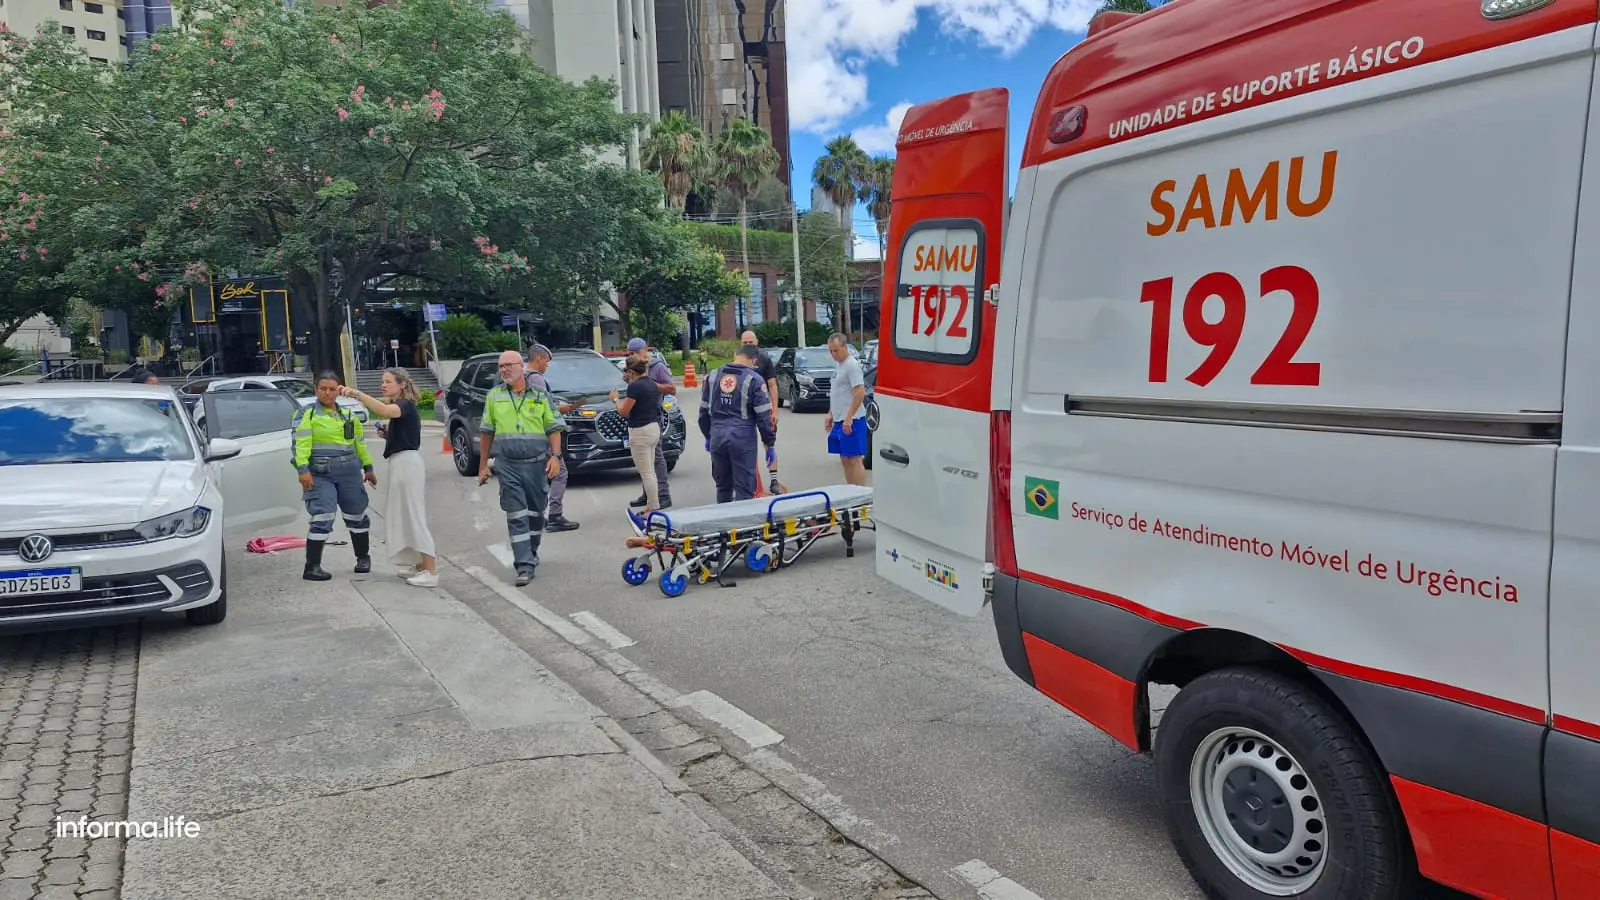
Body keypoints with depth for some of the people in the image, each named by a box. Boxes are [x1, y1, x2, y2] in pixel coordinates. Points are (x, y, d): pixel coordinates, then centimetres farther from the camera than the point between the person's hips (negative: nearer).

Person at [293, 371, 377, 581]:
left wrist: (368, 467, 19)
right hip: (320, 475, -5)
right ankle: (312, 567, -6)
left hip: (350, 473, 5)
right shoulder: (307, 414, -1)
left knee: (356, 515, 13)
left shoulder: (348, 415, 15)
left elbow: (360, 443, 21)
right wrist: (303, 469, -21)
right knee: (322, 518, -13)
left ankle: (363, 558, 30)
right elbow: (300, 443, -11)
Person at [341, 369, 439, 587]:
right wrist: (386, 434, 6)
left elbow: (383, 410, -35)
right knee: (405, 516, 13)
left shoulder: (406, 406, -12)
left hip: (407, 463, -10)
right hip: (401, 463, 10)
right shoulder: (400, 407, 18)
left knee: (414, 516, -10)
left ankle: (431, 571, -11)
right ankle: (422, 565, 20)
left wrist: (357, 394, -42)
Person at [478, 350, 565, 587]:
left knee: (535, 512, 10)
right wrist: (483, 465, 10)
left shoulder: (540, 395, 4)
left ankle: (531, 554, 28)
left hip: (537, 464, 0)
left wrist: (555, 456, -9)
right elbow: (486, 432, 11)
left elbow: (554, 428, 3)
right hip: (507, 465, 0)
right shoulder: (494, 396, 8)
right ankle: (525, 566, -9)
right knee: (516, 515, -7)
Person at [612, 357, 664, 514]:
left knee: (646, 473, -5)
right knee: (650, 471, 15)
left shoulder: (635, 386, -16)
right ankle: (651, 505, 20)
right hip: (654, 428, 9)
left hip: (640, 431, -9)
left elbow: (624, 411, -13)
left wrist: (615, 399, 6)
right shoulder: (652, 384, 9)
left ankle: (654, 508, -3)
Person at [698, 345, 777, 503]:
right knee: (744, 489, 1)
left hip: (717, 436, 5)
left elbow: (704, 410, 15)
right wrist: (769, 443, 0)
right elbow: (764, 416, -7)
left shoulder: (713, 377, 9)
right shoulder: (754, 380, -6)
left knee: (722, 486, 18)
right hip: (743, 438, -5)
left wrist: (708, 435, 26)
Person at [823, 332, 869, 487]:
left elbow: (860, 393, -20)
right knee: (845, 459, 12)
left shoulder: (852, 365, -13)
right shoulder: (839, 365, 16)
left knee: (854, 459, -8)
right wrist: (830, 415, 21)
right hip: (839, 421, 10)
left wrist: (848, 419, -22)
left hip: (851, 422, -10)